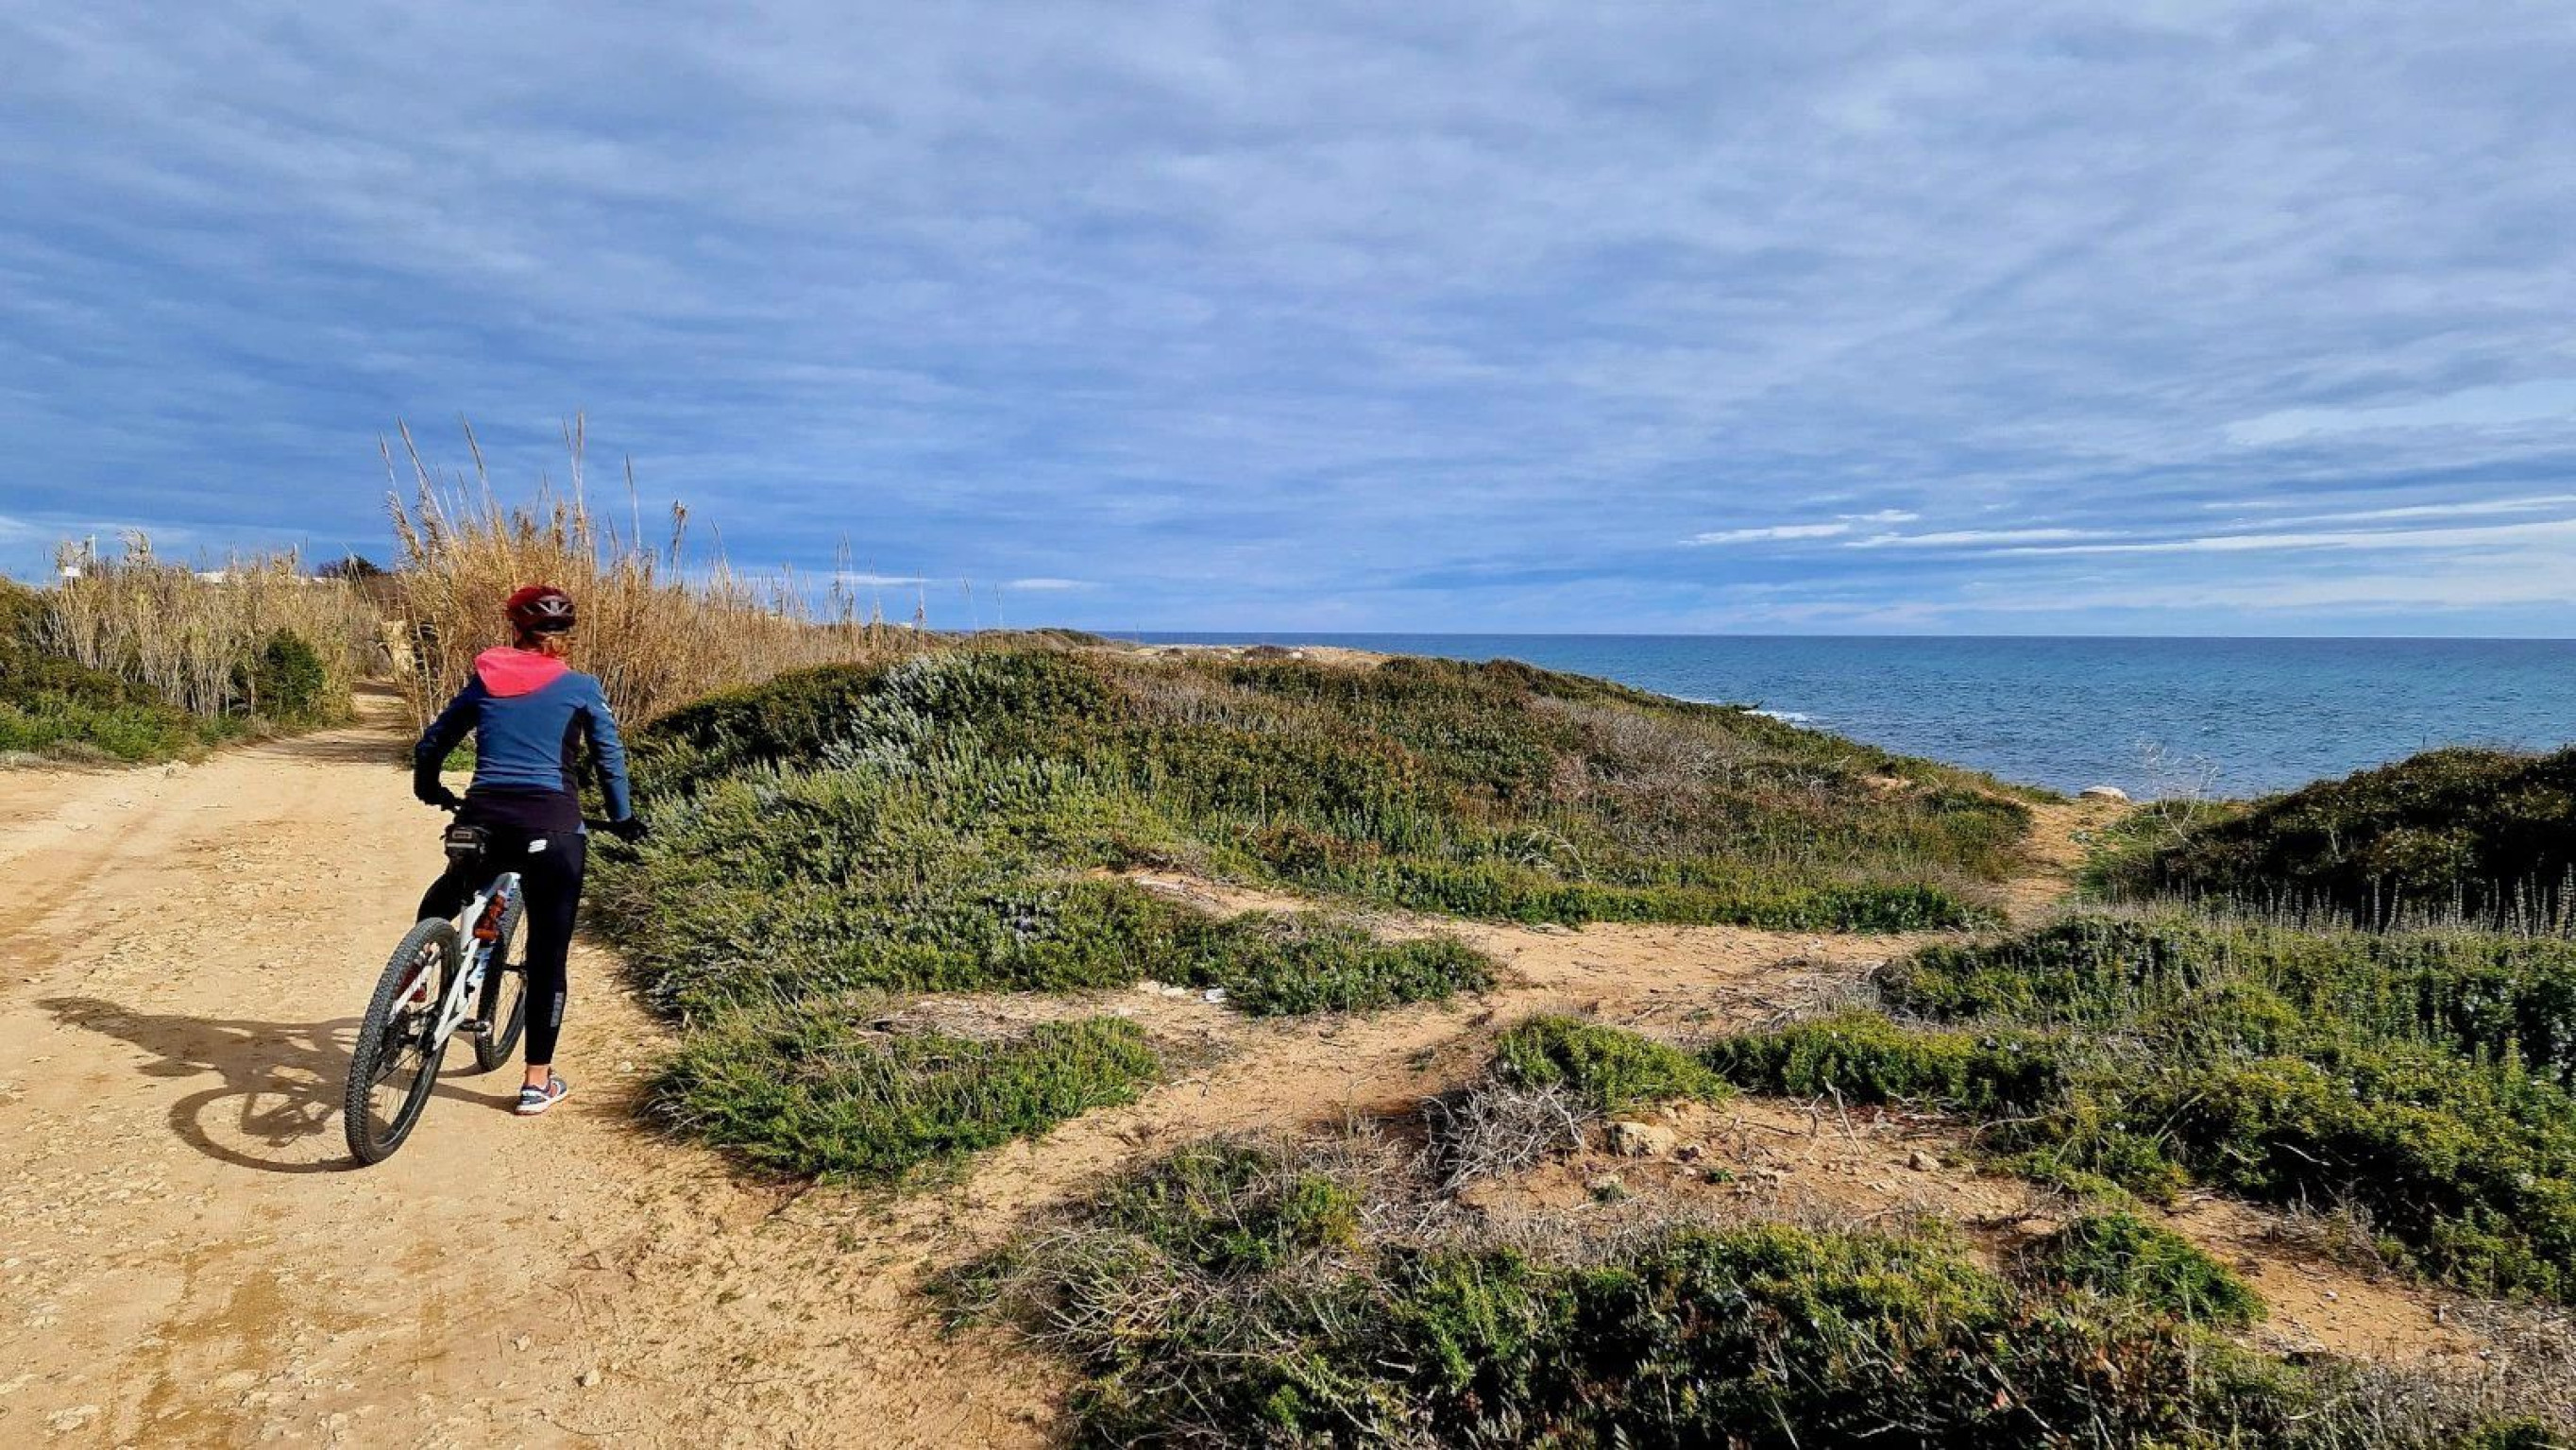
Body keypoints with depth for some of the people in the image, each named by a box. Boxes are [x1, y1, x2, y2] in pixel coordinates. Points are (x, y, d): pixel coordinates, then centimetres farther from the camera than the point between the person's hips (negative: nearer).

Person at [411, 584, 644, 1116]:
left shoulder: (486, 680, 12)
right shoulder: (581, 688, 4)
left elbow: (429, 747, 20)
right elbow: (610, 758, 4)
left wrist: (431, 791, 39)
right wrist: (623, 820, 18)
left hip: (483, 819, 2)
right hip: (553, 828, -2)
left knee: (442, 902, 36)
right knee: (547, 956, 6)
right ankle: (538, 1083, 11)